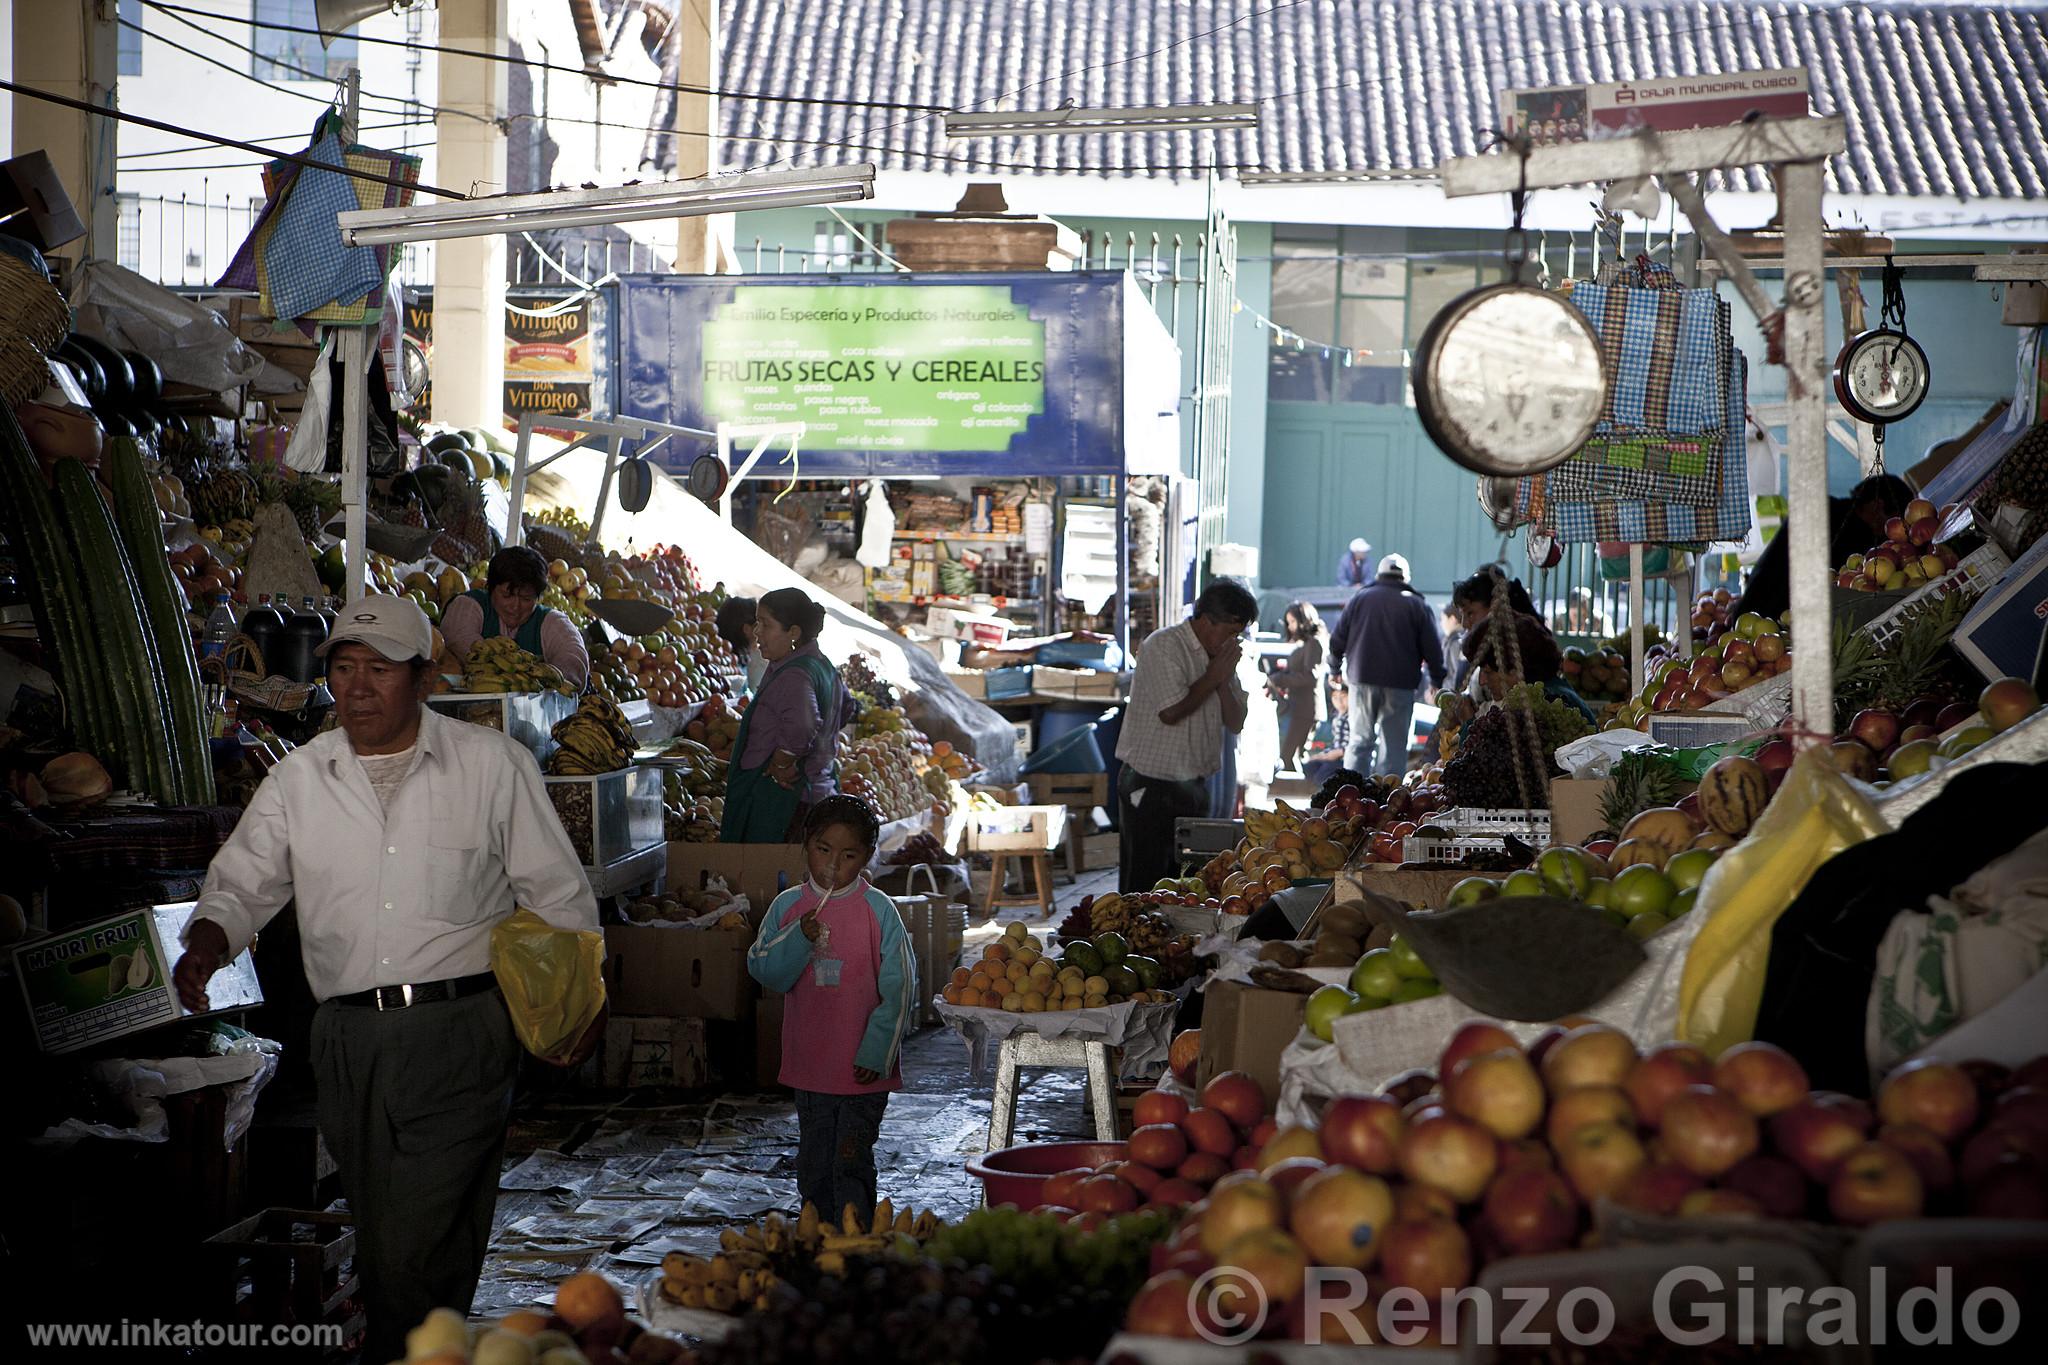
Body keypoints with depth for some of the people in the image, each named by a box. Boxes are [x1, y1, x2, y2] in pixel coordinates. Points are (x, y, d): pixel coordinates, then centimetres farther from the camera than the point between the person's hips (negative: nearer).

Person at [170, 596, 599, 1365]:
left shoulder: (493, 766, 1)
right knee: (382, 1249, 11)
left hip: (459, 1034, -4)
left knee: (417, 1255, -12)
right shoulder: (299, 777, 9)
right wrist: (207, 940, -10)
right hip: (349, 1039, 4)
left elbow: (557, 894, 7)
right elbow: (244, 881, 11)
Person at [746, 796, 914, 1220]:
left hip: (863, 1070, -4)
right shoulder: (787, 906, 3)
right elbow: (762, 970, -2)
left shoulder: (878, 910, -7)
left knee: (852, 1163, -3)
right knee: (813, 1166, 14)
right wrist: (799, 939, -19)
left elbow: (899, 987, -6)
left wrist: (875, 1053, -11)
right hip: (809, 1064, 4)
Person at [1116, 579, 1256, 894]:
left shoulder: (1220, 655, 11)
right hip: (1151, 788, -7)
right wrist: (1213, 676, -11)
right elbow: (1170, 712, -22)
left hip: (1195, 785, 7)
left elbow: (1236, 723, 10)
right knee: (1144, 890, -4)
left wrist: (1224, 681, -7)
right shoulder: (1162, 647, -12)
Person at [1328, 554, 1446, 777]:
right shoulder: (1417, 605, 3)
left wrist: (1335, 670, 22)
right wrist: (1437, 681, 10)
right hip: (1400, 684, -2)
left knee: (1360, 741, 8)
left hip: (1362, 679, 2)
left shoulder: (1359, 599, 8)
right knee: (1394, 746, 2)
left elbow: (1337, 640, 9)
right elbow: (1432, 648, -1)